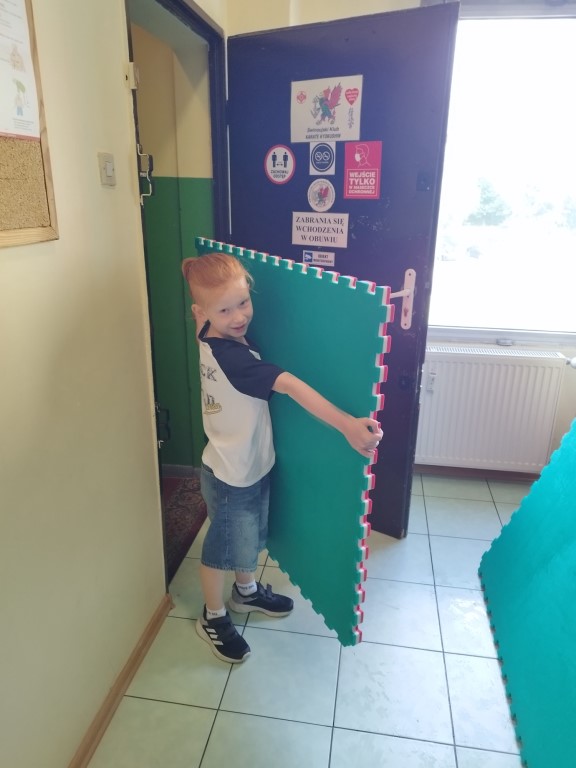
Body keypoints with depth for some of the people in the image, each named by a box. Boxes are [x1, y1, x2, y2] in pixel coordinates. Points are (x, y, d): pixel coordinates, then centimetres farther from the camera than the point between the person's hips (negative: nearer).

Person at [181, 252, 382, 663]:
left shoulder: (216, 339, -7)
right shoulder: (231, 357, -34)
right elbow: (292, 386, -43)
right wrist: (347, 425, -49)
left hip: (252, 465, 9)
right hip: (230, 475, -8)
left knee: (250, 537, 28)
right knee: (223, 548, 15)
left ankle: (247, 591, 54)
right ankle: (213, 618, 40)